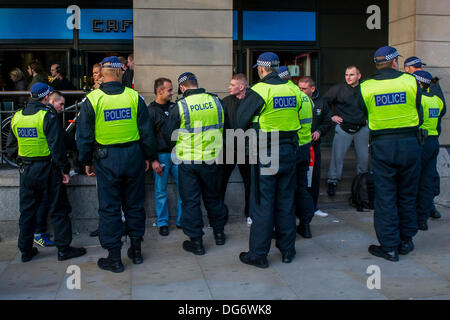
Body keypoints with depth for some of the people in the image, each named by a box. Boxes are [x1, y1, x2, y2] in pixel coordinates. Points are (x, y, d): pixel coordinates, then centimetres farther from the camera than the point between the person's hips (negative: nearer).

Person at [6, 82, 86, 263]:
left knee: (27, 212, 14)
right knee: (58, 210, 4)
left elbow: (10, 149, 9)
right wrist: (64, 170, -10)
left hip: (26, 170, 6)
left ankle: (25, 250, 21)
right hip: (47, 168, -5)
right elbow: (56, 146, -17)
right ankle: (64, 249, 9)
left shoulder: (17, 117, 4)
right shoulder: (48, 116, -14)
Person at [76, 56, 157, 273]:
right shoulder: (134, 97, -3)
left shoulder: (92, 99, -7)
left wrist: (86, 161, 8)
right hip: (133, 156, 2)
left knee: (109, 208, 5)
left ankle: (114, 258, 11)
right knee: (134, 204, 15)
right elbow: (147, 131, 1)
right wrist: (149, 156, 12)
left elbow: (84, 135, -3)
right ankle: (136, 250, 25)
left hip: (106, 159, -2)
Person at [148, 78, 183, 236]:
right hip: (161, 156, -4)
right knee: (161, 191, 3)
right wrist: (153, 160, -11)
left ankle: (182, 220, 15)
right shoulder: (150, 111, -3)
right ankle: (162, 223, 15)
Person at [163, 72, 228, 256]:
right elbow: (222, 128, 13)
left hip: (188, 160, -3)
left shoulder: (179, 107, -11)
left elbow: (168, 134, -1)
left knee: (190, 200, 7)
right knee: (213, 197, 19)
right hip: (212, 158, 4)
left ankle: (196, 241, 11)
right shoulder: (215, 101, -1)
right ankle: (219, 233, 31)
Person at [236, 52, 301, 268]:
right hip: (289, 151, 5)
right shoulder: (293, 90, 3)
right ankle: (287, 250, 23)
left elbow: (240, 122, -7)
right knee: (286, 201, 14)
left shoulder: (259, 91, -13)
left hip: (265, 153, -5)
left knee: (262, 203, 1)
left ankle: (258, 254, 7)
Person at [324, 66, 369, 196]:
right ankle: (332, 181, 8)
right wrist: (331, 116, 1)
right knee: (337, 156, -4)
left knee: (364, 157, 7)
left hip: (362, 129, 2)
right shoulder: (338, 88, -3)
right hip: (343, 128, -2)